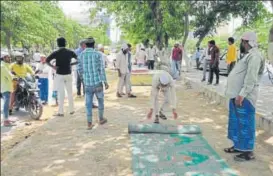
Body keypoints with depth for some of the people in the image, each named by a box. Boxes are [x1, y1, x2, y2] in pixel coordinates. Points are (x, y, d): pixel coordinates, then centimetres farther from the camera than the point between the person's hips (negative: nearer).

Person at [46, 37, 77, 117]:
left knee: (61, 93, 1)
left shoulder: (56, 53, -7)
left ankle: (60, 112, 3)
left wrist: (53, 67, -7)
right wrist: (71, 64, 8)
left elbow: (47, 60, -15)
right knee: (70, 92, 11)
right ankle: (71, 110, 18)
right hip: (68, 74, 2)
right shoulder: (70, 52, 1)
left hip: (59, 75, -2)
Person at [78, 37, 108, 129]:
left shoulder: (81, 55, 3)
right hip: (97, 82, -2)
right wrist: (105, 82, -6)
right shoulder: (98, 54, -7)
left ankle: (89, 123, 6)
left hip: (87, 84, 2)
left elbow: (80, 69, 11)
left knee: (88, 103, 7)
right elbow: (101, 69, -10)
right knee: (100, 100, 18)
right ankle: (101, 119, 31)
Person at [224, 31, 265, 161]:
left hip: (244, 97, -10)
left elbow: (251, 78, -23)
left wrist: (242, 95, -26)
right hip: (236, 95, 10)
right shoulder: (248, 55, 19)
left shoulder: (254, 56, -15)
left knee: (245, 124, -4)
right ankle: (238, 146, 27)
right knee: (236, 122, 16)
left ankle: (248, 152, 5)